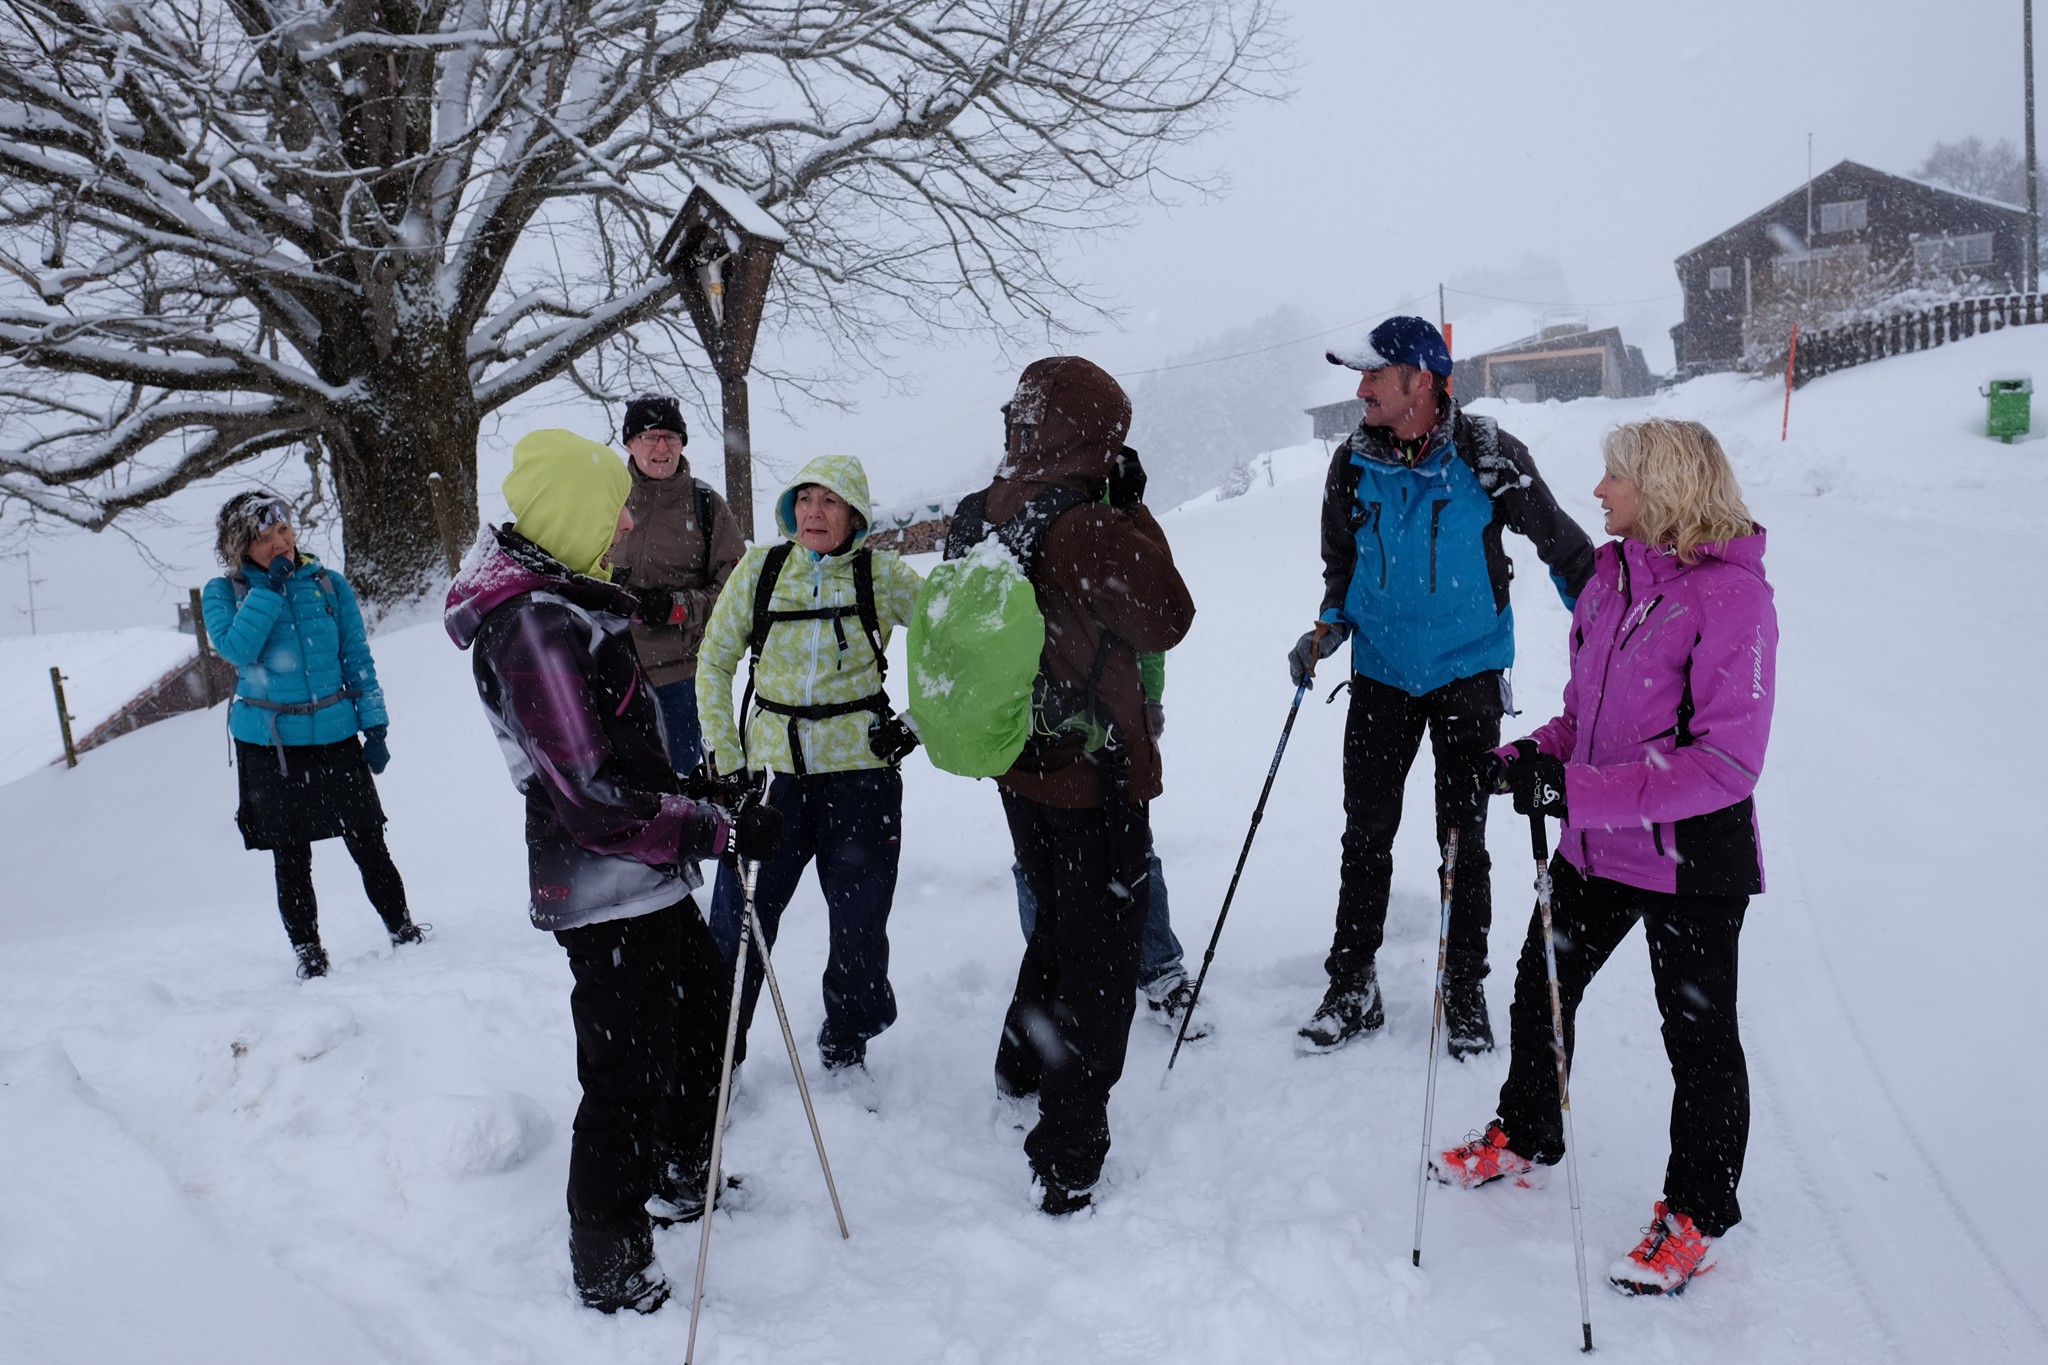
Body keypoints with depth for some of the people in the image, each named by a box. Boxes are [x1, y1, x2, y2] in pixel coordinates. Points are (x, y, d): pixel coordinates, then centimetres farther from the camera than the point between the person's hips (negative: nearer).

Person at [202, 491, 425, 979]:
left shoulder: (329, 585, 4)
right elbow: (236, 649, -18)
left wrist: (374, 725, 3)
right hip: (269, 746, -1)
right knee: (291, 858, 5)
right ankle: (307, 951, 17)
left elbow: (357, 659, 8)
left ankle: (403, 930, 19)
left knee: (369, 845, 3)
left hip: (336, 737, 1)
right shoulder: (224, 593, 1)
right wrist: (270, 588, -18)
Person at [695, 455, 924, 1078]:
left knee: (859, 922, 8)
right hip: (770, 768, 1)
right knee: (738, 917, 2)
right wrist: (722, 758, 1)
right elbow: (713, 662, 6)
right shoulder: (760, 569, -1)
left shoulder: (884, 575, -4)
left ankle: (846, 1047, 32)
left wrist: (916, 722, -3)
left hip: (860, 770, 0)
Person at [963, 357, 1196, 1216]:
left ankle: (1022, 1067, 49)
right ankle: (1067, 1165, 9)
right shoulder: (1091, 528, -24)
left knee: (1059, 925, 29)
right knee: (1098, 968, 4)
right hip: (1093, 778, -7)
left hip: (1021, 770, 7)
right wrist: (1136, 514, -5)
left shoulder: (986, 519, -3)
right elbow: (1167, 623, -11)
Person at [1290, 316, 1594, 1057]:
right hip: (1381, 672, 3)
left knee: (1464, 838, 5)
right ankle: (1351, 989, 19)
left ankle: (1465, 991, 21)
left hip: (1467, 671, -3)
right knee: (1365, 836, 6)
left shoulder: (1487, 456, -12)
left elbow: (1559, 541, -1)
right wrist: (1325, 633, -5)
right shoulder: (1354, 465, -2)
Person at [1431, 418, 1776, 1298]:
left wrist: (1578, 790, -30)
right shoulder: (1613, 578, 5)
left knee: (1697, 1034, 10)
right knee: (1538, 989, 18)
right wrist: (1529, 758, -5)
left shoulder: (1731, 596, -19)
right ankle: (1525, 1138, 42)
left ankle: (1698, 1213, 29)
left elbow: (1725, 761, -24)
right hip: (1596, 846, 7)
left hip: (1691, 862, -7)